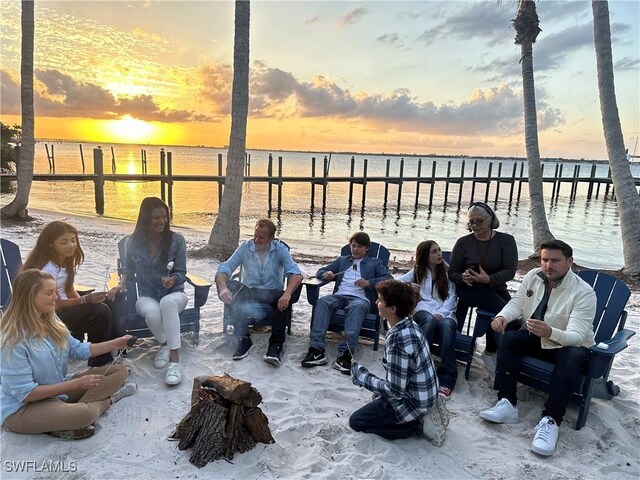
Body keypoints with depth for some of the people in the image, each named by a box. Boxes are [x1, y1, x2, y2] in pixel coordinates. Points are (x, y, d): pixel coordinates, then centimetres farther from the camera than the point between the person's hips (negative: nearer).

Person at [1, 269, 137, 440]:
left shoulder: (50, 321, 1)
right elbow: (25, 393, -23)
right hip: (23, 408, -8)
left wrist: (115, 343, 1)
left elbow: (78, 349, 12)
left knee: (120, 371, -2)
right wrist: (76, 383, -22)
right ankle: (107, 400, -6)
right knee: (83, 414, -38)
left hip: (58, 391, 9)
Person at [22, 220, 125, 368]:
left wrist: (85, 302, -8)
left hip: (62, 306, 8)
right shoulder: (48, 269, -23)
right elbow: (55, 304, -18)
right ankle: (99, 363, -11)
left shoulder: (67, 261, 3)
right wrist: (85, 300, -27)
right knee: (100, 312, -27)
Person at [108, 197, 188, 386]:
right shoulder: (133, 242, -1)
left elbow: (181, 273, -4)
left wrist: (173, 280, -26)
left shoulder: (177, 240, -7)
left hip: (174, 294, -1)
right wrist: (121, 284, -5)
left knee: (167, 302, -40)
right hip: (147, 296, 1)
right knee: (152, 312, -37)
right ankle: (165, 344, -3)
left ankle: (174, 360, -37)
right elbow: (129, 269, 15)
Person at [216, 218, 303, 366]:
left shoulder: (280, 250, -5)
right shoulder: (245, 248, -1)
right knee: (230, 286, -27)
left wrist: (287, 294, -39)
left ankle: (276, 345, -28)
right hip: (248, 293, 2)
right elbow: (224, 268, -10)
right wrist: (223, 287, -33)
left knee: (284, 299, -34)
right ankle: (243, 338, -22)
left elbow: (296, 274, -17)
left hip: (272, 294, -2)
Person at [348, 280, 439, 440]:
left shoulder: (398, 339, -32)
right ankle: (411, 419, 17)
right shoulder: (409, 325, -3)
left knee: (356, 421, 5)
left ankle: (413, 426, 1)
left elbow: (395, 390, -27)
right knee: (376, 399, 30)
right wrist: (381, 390, 13)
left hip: (414, 402, -9)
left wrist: (361, 375, -17)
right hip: (422, 392, 9)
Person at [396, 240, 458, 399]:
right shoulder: (418, 271, 20)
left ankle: (446, 379, -43)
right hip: (424, 310, 0)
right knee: (430, 321, -39)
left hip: (445, 312, 0)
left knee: (447, 325, -38)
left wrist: (442, 312, -12)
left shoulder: (447, 271, 18)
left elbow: (452, 297, 7)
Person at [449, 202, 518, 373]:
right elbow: (452, 272, 4)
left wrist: (489, 279, -27)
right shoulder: (463, 242, 6)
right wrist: (463, 277, -20)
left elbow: (510, 271, -9)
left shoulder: (506, 240, 2)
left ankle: (491, 351, -1)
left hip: (496, 290, 2)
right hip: (469, 290, -2)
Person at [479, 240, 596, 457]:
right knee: (508, 337, -22)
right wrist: (502, 317, -30)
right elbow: (516, 303, -6)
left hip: (569, 344, -4)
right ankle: (507, 403, -25)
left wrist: (550, 333, -52)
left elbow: (577, 336, -30)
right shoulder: (533, 276, -5)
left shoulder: (584, 292, -21)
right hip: (534, 339, 5)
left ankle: (550, 420, -37)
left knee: (573, 356, -37)